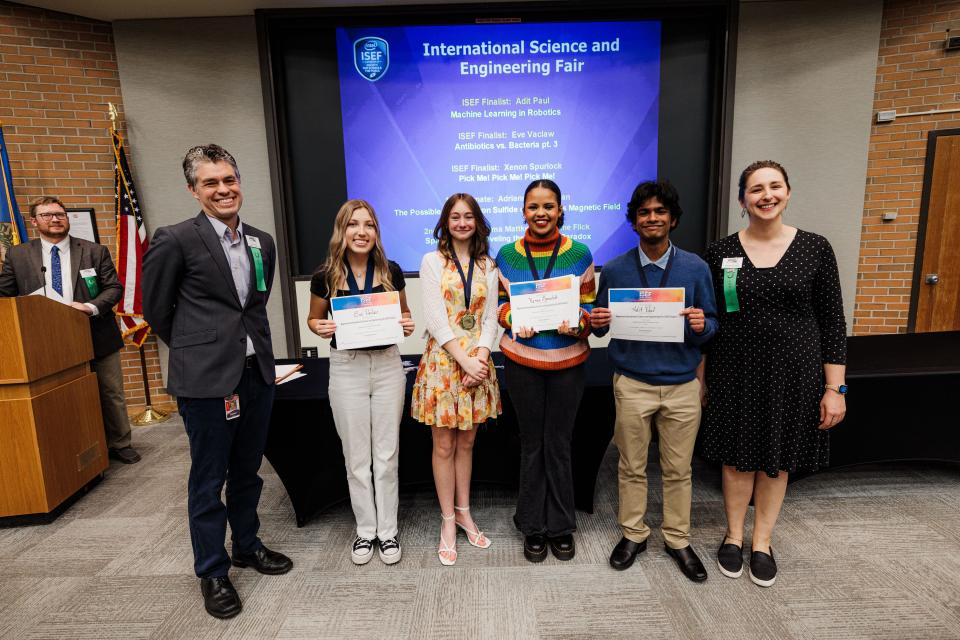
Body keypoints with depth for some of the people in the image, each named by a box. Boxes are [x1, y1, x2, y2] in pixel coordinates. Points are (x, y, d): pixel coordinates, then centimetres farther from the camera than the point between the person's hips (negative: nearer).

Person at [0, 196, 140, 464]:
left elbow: (114, 287, -2)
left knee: (111, 395, 9)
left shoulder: (95, 251, 1)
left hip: (97, 338, 0)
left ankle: (120, 445, 25)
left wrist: (92, 307, -19)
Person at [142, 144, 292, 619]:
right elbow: (156, 308, 0)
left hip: (257, 372, 5)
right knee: (209, 479, 8)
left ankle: (247, 545, 39)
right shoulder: (175, 240, -10)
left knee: (247, 470, 19)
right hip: (206, 378, -5)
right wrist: (195, 349, 9)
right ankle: (212, 571, 26)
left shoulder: (262, 242, 7)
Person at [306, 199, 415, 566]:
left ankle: (388, 530, 26)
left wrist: (407, 325, -10)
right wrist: (321, 328, -13)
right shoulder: (325, 276, -5)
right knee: (356, 458, 10)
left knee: (386, 454, 9)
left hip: (387, 366, 1)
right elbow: (312, 318, 9)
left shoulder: (391, 272, -3)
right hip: (346, 369, 0)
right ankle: (365, 530, 29)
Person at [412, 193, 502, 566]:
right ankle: (448, 521, 19)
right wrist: (464, 361, -15)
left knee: (466, 442, 14)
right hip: (444, 360, -3)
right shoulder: (433, 261, -1)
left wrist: (481, 355, -11)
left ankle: (463, 513, 28)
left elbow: (490, 317, 5)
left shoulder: (487, 265, 9)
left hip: (477, 361, 3)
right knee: (444, 445, 5)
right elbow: (435, 319, -9)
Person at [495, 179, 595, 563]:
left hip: (568, 362, 0)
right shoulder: (508, 254, -1)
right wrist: (515, 322, -15)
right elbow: (501, 303, 6)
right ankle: (533, 527, 28)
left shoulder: (579, 253, -4)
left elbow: (589, 306, 1)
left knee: (559, 444, 9)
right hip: (522, 361, 1)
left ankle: (560, 526, 28)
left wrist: (577, 323, -20)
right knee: (531, 444, 11)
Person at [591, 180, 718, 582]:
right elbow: (602, 326, 6)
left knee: (678, 469, 13)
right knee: (632, 467, 12)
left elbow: (711, 325, 2)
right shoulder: (615, 270, 0)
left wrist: (701, 326, -20)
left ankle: (678, 539, 32)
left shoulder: (695, 268, -1)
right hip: (632, 383, 0)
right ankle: (633, 534, 32)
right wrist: (597, 323, -17)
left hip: (683, 383, 0)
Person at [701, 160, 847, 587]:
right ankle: (733, 535, 33)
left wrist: (835, 388, -4)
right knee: (737, 458, 11)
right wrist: (699, 379, 2)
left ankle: (762, 541, 33)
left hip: (793, 373, 0)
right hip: (734, 372, 0)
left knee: (777, 461, 13)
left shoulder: (814, 248, -3)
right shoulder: (721, 252, -2)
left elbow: (833, 322, -1)